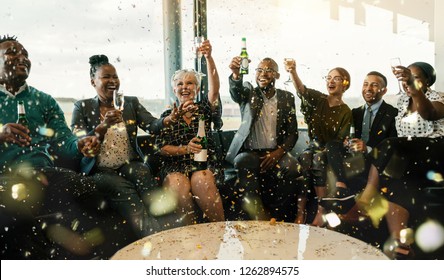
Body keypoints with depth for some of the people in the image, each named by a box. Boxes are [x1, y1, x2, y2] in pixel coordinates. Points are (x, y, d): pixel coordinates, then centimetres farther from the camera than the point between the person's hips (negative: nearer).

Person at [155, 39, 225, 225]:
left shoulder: (203, 110, 14)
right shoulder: (167, 115, 15)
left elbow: (214, 89, -6)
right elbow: (161, 148, 4)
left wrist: (209, 58, -19)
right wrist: (185, 149, -14)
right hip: (174, 166, 0)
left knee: (201, 181, -35)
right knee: (179, 185, -34)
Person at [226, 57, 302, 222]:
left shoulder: (287, 98, 10)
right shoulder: (249, 93, 7)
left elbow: (292, 132, 7)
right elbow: (236, 91, -19)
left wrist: (278, 152, -12)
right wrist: (236, 74, -43)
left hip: (275, 153, 1)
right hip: (249, 152, -1)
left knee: (293, 168, -28)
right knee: (245, 163, -34)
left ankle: (274, 216, -12)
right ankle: (258, 216, -25)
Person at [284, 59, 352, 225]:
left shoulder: (346, 112, 1)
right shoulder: (318, 99, 4)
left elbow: (340, 140, -1)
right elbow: (302, 90, -17)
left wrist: (328, 150, -20)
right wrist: (292, 72, -35)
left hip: (331, 151, -2)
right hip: (313, 146, 2)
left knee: (318, 159, -34)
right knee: (304, 159, -31)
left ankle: (321, 211, -31)